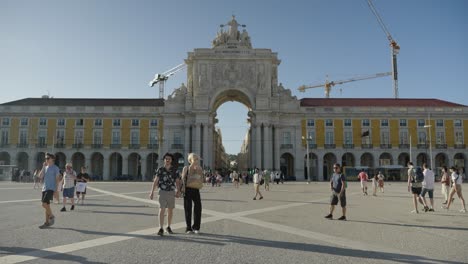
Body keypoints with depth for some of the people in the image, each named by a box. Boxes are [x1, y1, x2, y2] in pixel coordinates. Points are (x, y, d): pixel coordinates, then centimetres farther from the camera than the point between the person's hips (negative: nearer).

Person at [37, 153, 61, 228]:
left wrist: (56, 189, -11)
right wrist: (43, 167, -3)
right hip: (44, 188, 7)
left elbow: (57, 179, -6)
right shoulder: (45, 167, 15)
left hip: (51, 189, -7)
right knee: (46, 205, 9)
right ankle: (47, 222, 15)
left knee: (44, 204, -18)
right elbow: (40, 176, 5)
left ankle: (51, 216, 4)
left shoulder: (55, 168, -4)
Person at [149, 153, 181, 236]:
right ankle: (161, 229, -10)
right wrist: (152, 192, -18)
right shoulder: (160, 170, -4)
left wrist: (178, 192, -16)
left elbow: (177, 182, 0)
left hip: (171, 192, 2)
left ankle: (168, 228, 23)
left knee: (170, 211, 7)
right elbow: (155, 181, -8)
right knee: (162, 210, -12)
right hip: (162, 192, -2)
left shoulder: (175, 170, 1)